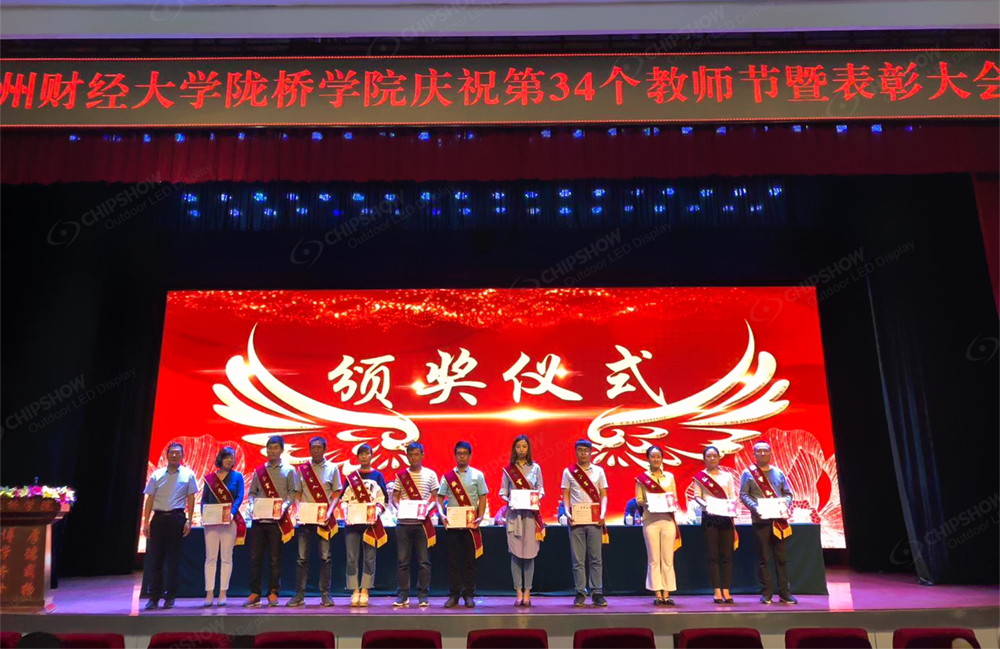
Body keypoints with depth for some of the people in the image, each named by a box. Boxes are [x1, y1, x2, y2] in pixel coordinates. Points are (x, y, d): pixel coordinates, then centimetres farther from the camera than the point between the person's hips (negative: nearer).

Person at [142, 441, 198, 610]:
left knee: (174, 559, 3)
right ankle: (154, 597, 10)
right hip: (158, 518, 1)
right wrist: (146, 522, 1)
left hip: (177, 518, -1)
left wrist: (189, 521, -5)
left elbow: (191, 499, 3)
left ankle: (170, 597, 12)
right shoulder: (157, 475, 7)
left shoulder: (188, 475, 3)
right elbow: (150, 499, 7)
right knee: (155, 558, 2)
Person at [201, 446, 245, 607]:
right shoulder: (209, 478, 11)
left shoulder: (237, 476, 6)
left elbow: (239, 497, -3)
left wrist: (232, 513, -18)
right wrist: (203, 514, -10)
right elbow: (204, 499, 7)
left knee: (226, 558, 0)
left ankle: (223, 593, 4)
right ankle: (209, 594, 1)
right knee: (210, 558, -1)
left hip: (229, 521, -1)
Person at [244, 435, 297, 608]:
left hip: (277, 520, -3)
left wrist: (285, 505, -16)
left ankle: (272, 593, 10)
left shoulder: (288, 470, 4)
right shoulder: (259, 471, 12)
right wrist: (252, 505, -6)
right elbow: (252, 492, 13)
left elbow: (292, 492, 0)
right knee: (255, 557, 3)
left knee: (275, 558, 1)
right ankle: (255, 593, 12)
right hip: (259, 518, 3)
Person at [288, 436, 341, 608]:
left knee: (325, 557, 0)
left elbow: (336, 494, 2)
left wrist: (329, 512, -12)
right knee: (302, 557, 2)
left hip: (324, 519, -1)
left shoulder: (332, 468, 3)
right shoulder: (302, 469, 8)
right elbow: (297, 494, 10)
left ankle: (325, 595, 7)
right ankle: (299, 595, 9)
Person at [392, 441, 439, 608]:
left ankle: (423, 595, 10)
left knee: (424, 561, 1)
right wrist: (398, 507, -11)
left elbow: (436, 497, 5)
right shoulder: (400, 475, 8)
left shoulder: (430, 474, 4)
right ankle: (402, 595, 12)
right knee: (402, 561, 3)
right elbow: (395, 496, 9)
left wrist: (429, 508, -14)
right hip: (403, 523, 1)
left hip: (422, 523, -1)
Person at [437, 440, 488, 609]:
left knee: (469, 560, 4)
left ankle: (469, 595, 13)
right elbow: (440, 498, 7)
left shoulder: (477, 475, 4)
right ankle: (453, 595, 13)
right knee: (453, 560, 4)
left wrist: (480, 517, -10)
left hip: (470, 524, -1)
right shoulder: (448, 477, 7)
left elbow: (482, 498, 2)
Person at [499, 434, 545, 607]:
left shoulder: (535, 468, 7)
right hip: (514, 514, 0)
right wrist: (508, 500, -14)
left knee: (529, 553, -1)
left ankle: (527, 592, 8)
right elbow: (502, 492, 6)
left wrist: (537, 498, -12)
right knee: (515, 553, -1)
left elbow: (541, 489, 8)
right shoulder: (507, 469, 6)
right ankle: (519, 592, 6)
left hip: (531, 513, 0)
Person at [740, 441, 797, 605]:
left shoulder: (778, 472, 12)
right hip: (760, 520, -3)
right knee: (763, 558, 2)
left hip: (778, 520, 3)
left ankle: (784, 592, 12)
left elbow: (788, 492, 14)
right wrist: (755, 508, -19)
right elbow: (743, 494, -4)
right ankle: (766, 593, 9)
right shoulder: (748, 473, 2)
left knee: (781, 557, 6)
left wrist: (786, 505, -7)